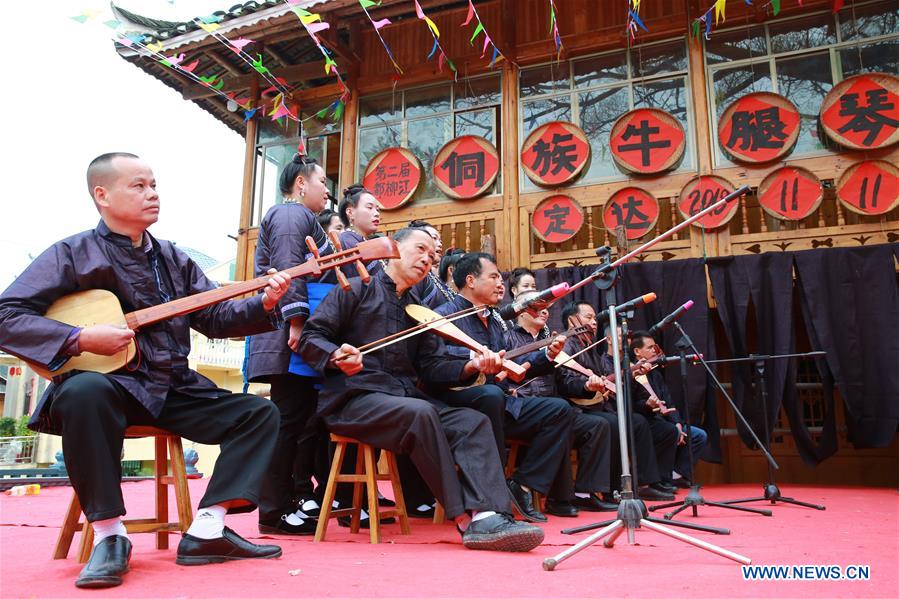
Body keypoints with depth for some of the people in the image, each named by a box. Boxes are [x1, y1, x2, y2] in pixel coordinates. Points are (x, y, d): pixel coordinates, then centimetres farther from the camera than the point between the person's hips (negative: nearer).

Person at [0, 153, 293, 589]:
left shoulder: (173, 259, 13)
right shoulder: (74, 254, -3)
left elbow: (216, 318, 8)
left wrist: (264, 303, -9)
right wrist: (80, 339, -20)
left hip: (173, 388, 6)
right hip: (111, 383, -5)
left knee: (259, 413, -5)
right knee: (84, 392, -40)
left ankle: (206, 531, -12)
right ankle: (108, 534, -24)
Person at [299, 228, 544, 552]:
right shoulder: (356, 290, 4)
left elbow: (432, 365, 11)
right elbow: (311, 337, -3)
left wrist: (471, 366, -8)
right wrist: (338, 355, -25)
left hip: (406, 397, 7)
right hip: (356, 398, -6)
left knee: (474, 422, -17)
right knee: (421, 413, -35)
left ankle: (486, 516, -32)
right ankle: (464, 517, -26)